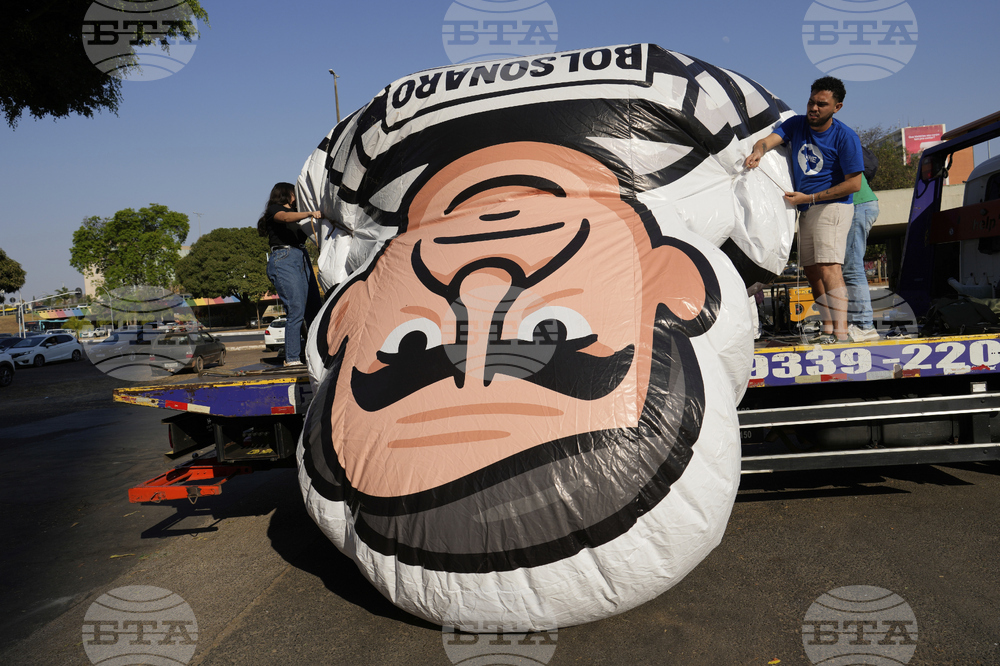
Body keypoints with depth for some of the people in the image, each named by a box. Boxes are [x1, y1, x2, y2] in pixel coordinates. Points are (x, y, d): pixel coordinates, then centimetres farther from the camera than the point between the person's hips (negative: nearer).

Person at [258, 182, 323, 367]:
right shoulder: (274, 210, 4)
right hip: (283, 259, -8)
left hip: (302, 258, 8)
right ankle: (291, 358, -12)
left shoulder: (295, 212, 26)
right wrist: (310, 213, -31)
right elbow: (286, 218, -18)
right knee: (296, 310, -15)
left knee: (314, 308, -1)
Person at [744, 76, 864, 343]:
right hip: (806, 210, 7)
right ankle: (827, 328, 20)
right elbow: (769, 139, -11)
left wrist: (809, 198, -17)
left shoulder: (846, 137, -11)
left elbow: (854, 183, -12)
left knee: (828, 268, -20)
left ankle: (841, 333, -23)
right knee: (812, 270, 10)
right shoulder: (796, 124, 5)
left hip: (832, 207, -7)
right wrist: (759, 150, -36)